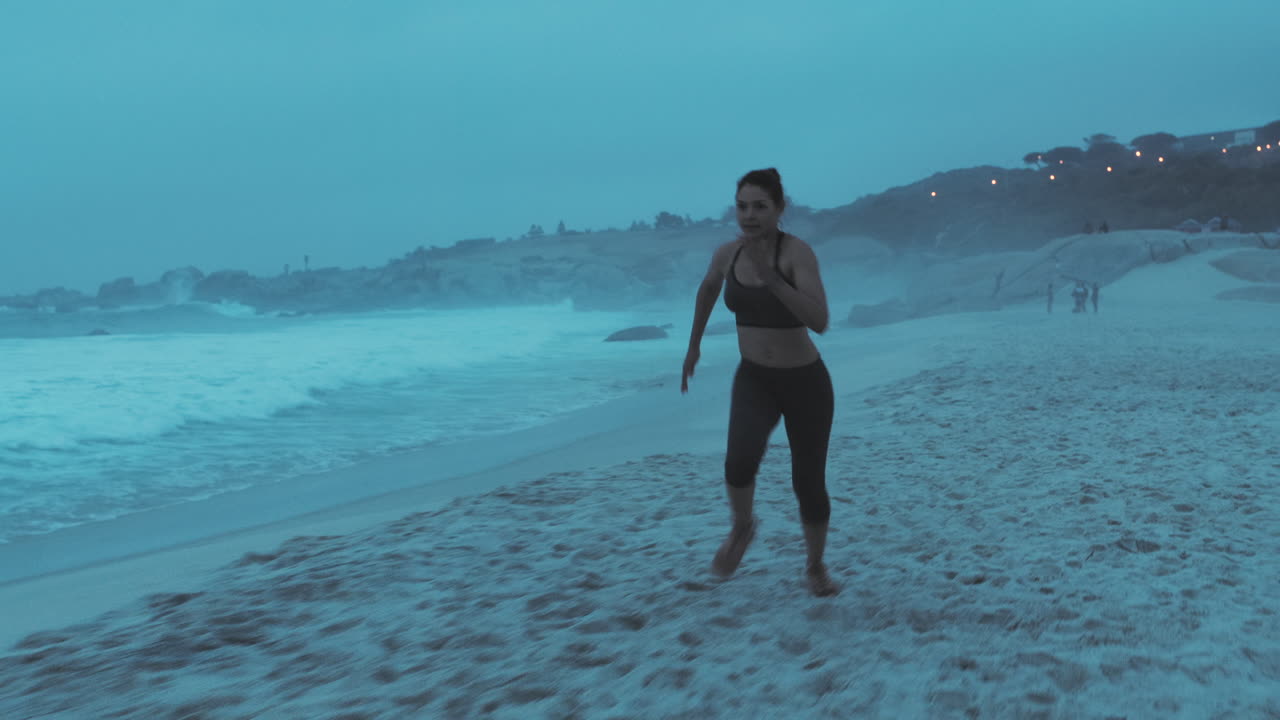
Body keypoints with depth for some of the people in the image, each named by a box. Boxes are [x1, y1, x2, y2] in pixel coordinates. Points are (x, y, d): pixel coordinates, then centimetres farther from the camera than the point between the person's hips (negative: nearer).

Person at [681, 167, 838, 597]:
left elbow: (819, 321, -33)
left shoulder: (797, 252, -21)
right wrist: (694, 345, 22)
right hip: (754, 379, 3)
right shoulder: (727, 254, -5)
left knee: (808, 481, 5)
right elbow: (709, 288, 19)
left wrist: (771, 278, -40)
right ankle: (742, 527, 7)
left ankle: (815, 567, 32)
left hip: (805, 383, -2)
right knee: (740, 460, -25)